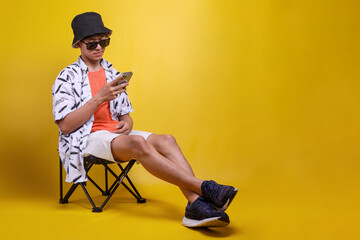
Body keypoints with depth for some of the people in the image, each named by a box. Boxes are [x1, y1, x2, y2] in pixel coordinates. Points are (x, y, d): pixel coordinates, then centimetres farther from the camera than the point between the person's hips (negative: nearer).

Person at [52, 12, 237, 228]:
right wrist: (99, 98, -18)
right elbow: (65, 126, -10)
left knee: (165, 140, -24)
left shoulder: (113, 74, 18)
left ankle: (196, 204, -41)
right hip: (87, 138, -6)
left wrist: (127, 123, -6)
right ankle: (205, 187, -39)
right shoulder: (67, 77, 0)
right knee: (137, 143, -36)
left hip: (117, 133, 6)